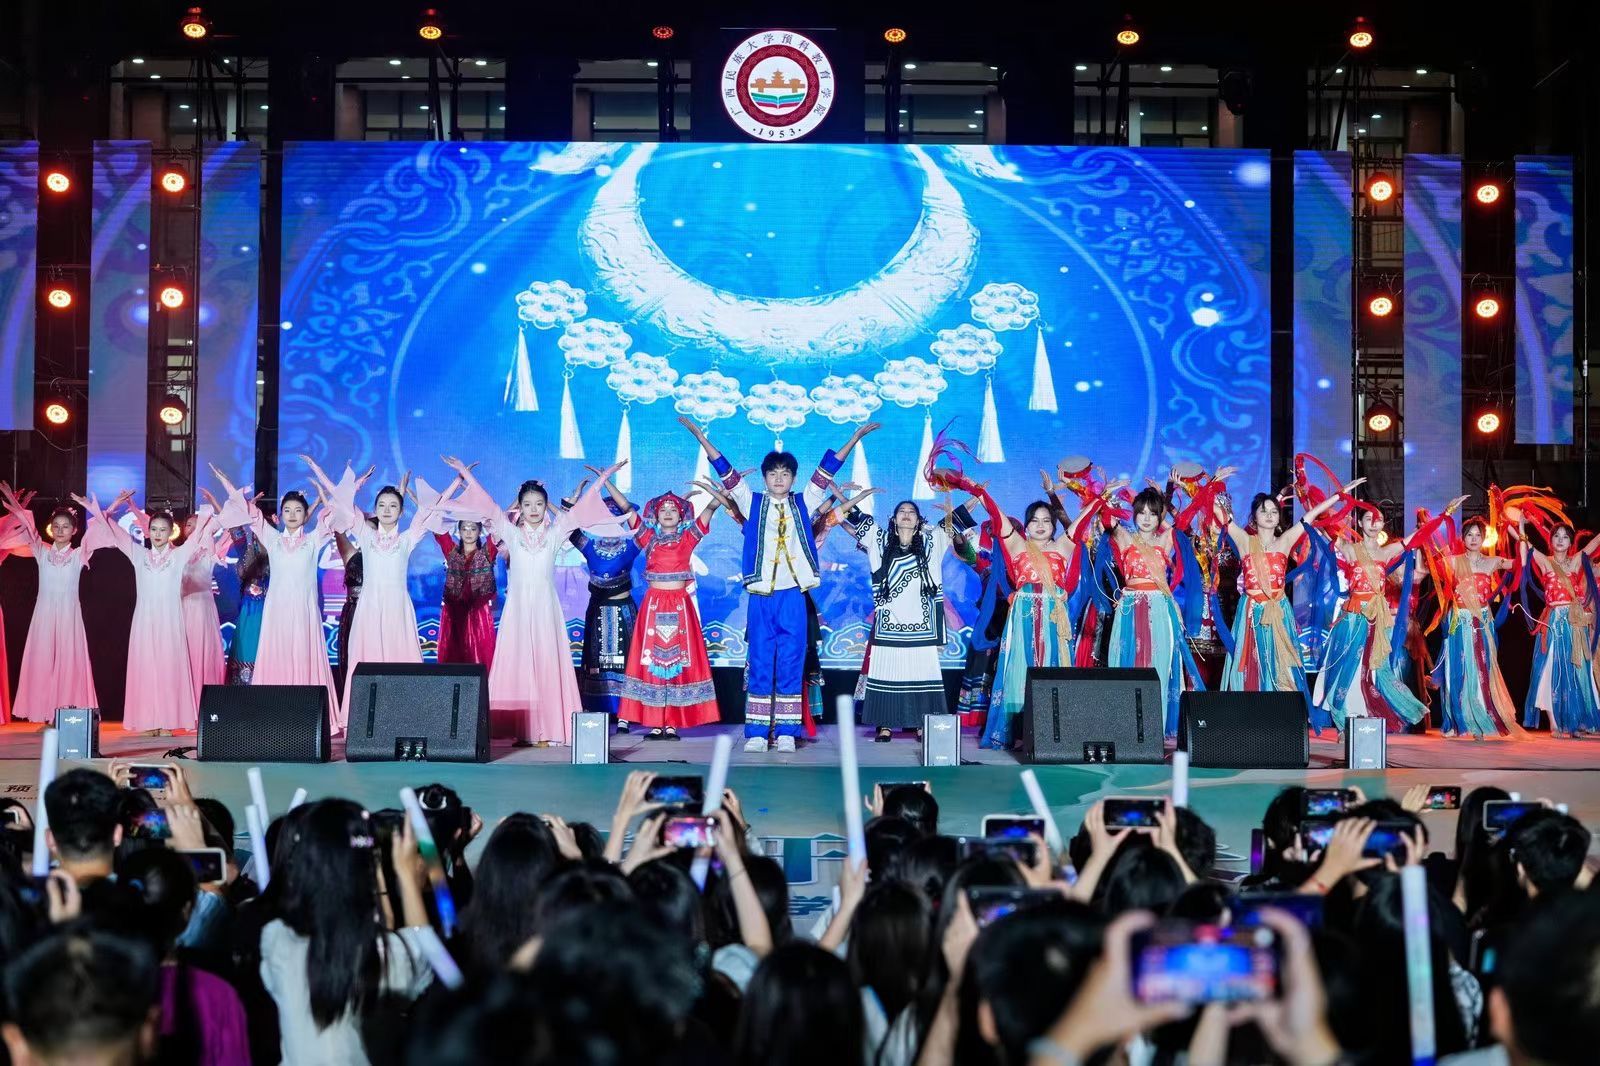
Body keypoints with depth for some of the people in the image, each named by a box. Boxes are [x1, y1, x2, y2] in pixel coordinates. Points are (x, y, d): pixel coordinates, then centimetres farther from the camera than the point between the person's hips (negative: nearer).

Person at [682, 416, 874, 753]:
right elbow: (726, 471, 6)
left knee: (791, 664, 2)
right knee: (759, 664, 2)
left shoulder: (803, 504, 10)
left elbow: (827, 469, 9)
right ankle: (756, 732, 4)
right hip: (761, 597, 0)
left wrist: (856, 436, 8)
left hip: (793, 596, 0)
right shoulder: (753, 503, 8)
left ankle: (786, 732, 6)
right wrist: (699, 435, 2)